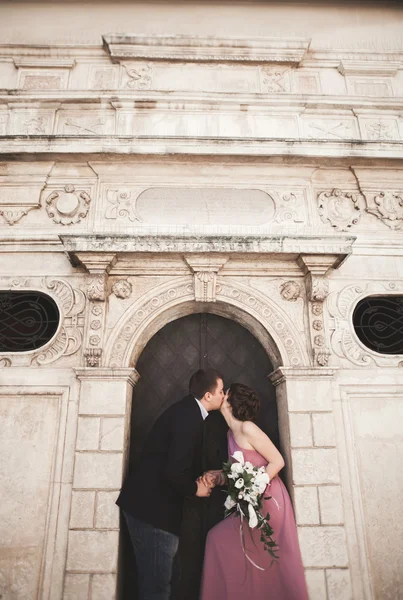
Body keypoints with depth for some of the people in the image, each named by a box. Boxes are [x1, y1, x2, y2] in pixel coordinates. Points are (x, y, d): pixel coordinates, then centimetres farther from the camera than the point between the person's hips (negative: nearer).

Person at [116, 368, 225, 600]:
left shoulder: (187, 410, 8)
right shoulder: (188, 416, -23)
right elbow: (174, 472, -28)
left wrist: (202, 476, 7)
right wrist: (195, 489, -10)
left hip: (149, 502, 10)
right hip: (152, 507, -10)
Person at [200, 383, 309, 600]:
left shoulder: (247, 429, -19)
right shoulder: (232, 432, 9)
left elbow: (277, 461, -18)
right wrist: (218, 477, -1)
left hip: (269, 500, -9)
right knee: (219, 538, 11)